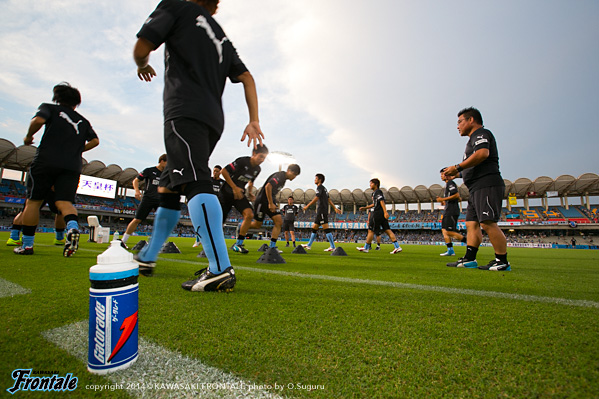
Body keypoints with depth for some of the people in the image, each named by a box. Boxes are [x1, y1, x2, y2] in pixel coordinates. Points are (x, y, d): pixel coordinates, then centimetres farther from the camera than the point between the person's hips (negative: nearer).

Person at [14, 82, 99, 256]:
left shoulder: (51, 108, 10)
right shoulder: (83, 121, 21)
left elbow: (38, 120, -8)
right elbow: (95, 140, 16)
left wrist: (28, 136, 7)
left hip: (47, 160, -2)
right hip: (73, 165, 3)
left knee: (33, 201, 7)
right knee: (65, 202, -2)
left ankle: (27, 245, 10)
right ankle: (72, 227, -33)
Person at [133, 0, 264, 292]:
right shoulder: (221, 36, 29)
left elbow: (141, 49, 5)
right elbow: (246, 77, 20)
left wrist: (143, 67, 29)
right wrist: (254, 121, 14)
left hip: (184, 111, -7)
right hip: (214, 119, 7)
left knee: (196, 183, -22)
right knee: (168, 186, 14)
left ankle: (220, 269, -32)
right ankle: (147, 257, 26)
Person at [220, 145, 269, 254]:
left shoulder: (257, 169, 3)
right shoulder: (242, 161, -18)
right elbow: (224, 171, -19)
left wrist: (250, 192, 6)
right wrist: (235, 188, -22)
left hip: (240, 194, 5)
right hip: (227, 192, -4)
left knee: (249, 214, -20)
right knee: (219, 221, 0)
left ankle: (238, 244, -11)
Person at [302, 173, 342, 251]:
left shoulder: (320, 187, -6)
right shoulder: (324, 189, 22)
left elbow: (316, 198, -16)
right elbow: (329, 200, 22)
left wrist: (307, 206, -15)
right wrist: (335, 208, 22)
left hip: (322, 211, -10)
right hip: (320, 212, 10)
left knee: (326, 228, -10)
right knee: (314, 228, 13)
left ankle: (332, 247, -8)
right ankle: (309, 245, 19)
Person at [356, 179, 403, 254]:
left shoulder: (377, 192, -7)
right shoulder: (375, 192, 22)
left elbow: (382, 202, -19)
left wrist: (385, 212, -28)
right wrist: (365, 208, 30)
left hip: (377, 213, -10)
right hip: (382, 214, 10)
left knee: (371, 230, -1)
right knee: (387, 230, 5)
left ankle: (366, 248, 7)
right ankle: (397, 247, 0)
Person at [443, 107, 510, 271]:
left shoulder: (480, 133, -1)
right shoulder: (475, 138, 28)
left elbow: (483, 153, -22)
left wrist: (457, 167, -20)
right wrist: (456, 174, 21)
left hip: (487, 185, -11)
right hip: (478, 189, 11)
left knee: (488, 223, -13)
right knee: (471, 223, 5)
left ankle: (502, 262, -4)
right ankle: (469, 259, 5)